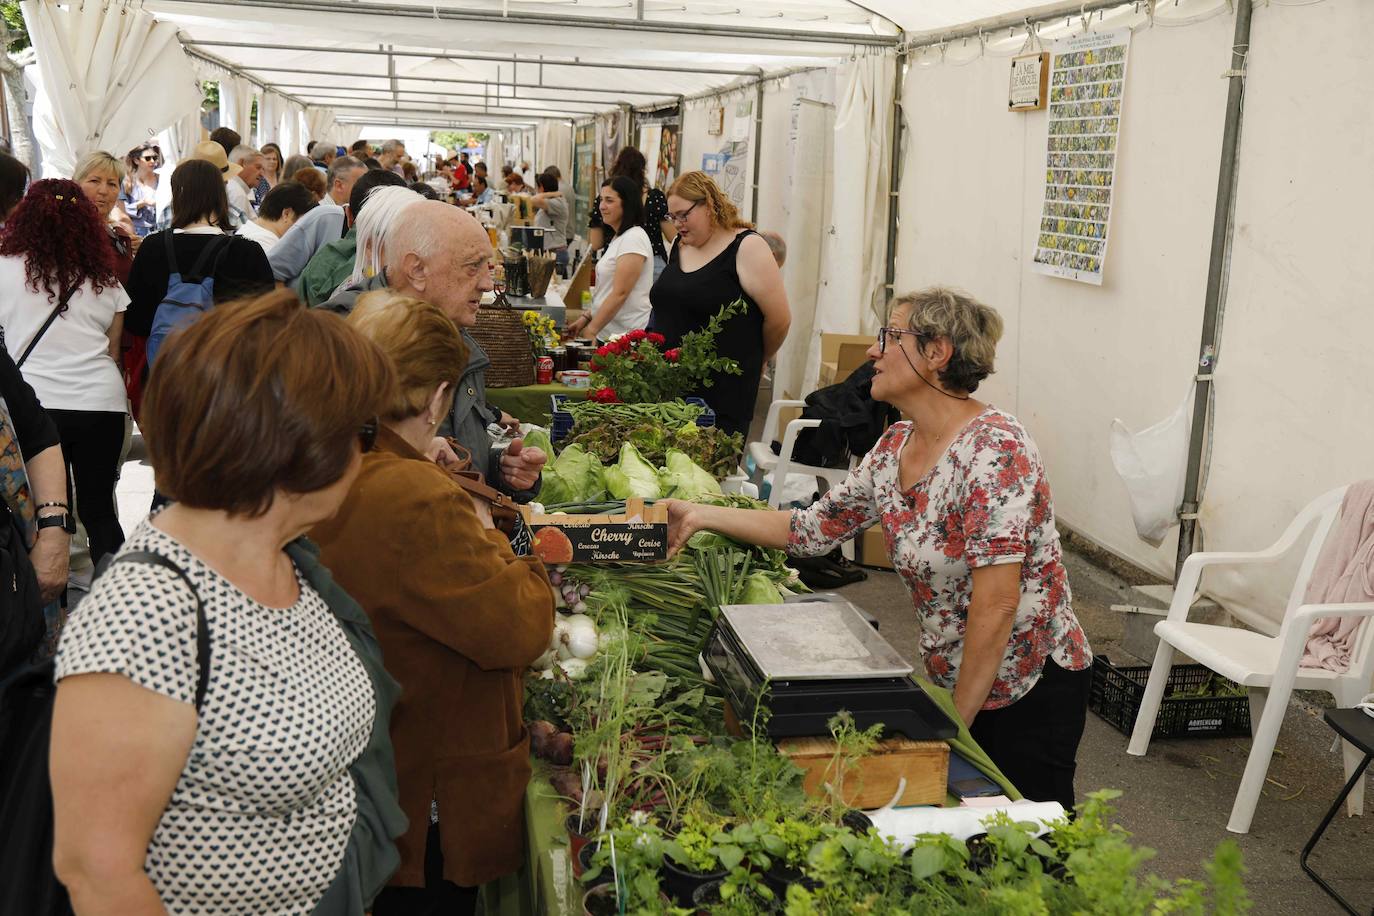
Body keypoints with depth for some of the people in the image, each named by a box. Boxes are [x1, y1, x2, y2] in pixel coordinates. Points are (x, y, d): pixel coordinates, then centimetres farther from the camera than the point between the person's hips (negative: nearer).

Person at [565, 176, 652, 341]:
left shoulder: (634, 238, -14)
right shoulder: (618, 238, 16)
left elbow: (620, 293, -19)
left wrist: (591, 331, -17)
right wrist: (585, 317, 10)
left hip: (626, 336, -9)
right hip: (607, 332, 9)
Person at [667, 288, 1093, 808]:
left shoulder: (994, 448, -24)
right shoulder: (896, 446, 2)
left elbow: (998, 602, -26)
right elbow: (813, 530, 8)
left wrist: (956, 721, -19)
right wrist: (700, 516, 3)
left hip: (1031, 690, -7)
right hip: (952, 681, 7)